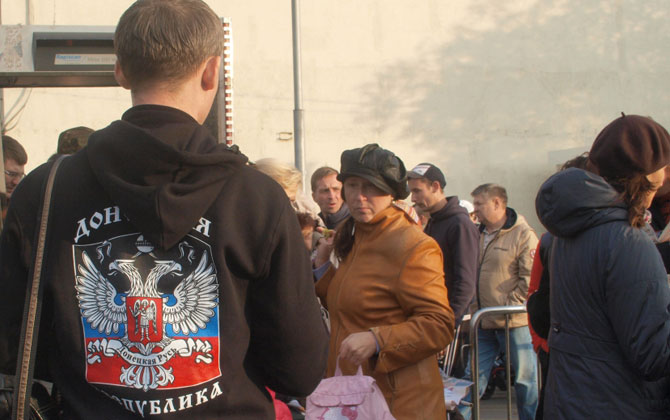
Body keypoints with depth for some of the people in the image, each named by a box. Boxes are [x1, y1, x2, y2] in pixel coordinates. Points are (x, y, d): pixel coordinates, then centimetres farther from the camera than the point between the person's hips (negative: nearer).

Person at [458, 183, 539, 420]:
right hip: (484, 324, 6)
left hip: (515, 323, -6)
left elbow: (531, 279, -13)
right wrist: (474, 308, 6)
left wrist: (507, 307, -15)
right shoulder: (478, 235, 12)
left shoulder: (523, 234, -8)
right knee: (474, 376, 9)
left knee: (525, 379, 4)